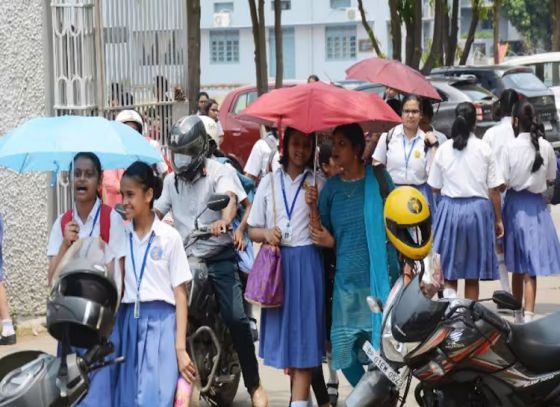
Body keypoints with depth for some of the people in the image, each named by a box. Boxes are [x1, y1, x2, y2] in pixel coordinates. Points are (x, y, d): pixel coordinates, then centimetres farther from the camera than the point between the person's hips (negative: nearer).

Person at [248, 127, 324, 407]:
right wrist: (266, 233, -10)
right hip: (277, 262, 3)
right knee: (282, 329, 7)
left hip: (307, 261, -3)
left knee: (304, 332, -6)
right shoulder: (269, 182, 9)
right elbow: (253, 230, 11)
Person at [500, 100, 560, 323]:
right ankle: (528, 315, -7)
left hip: (515, 204, 0)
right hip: (537, 206, 1)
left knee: (517, 267, 14)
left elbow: (502, 183, -12)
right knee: (530, 268, 1)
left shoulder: (510, 147, -12)